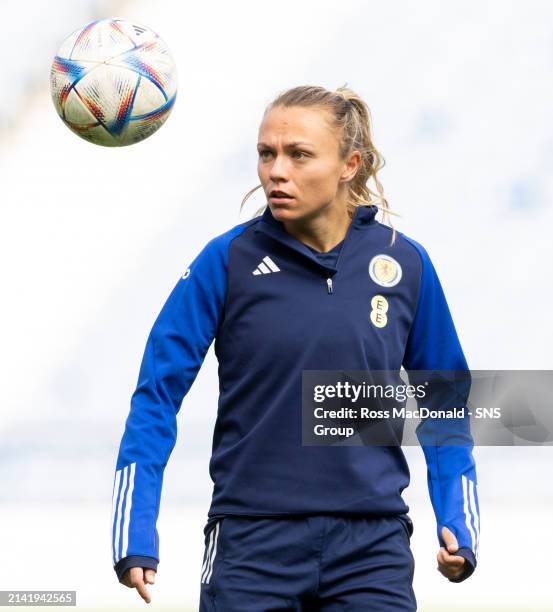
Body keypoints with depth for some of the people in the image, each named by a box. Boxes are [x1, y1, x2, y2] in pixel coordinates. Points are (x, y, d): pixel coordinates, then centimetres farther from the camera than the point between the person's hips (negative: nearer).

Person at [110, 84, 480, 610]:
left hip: (372, 548, 1)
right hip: (252, 542, -1)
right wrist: (135, 533, -9)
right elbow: (159, 389, -2)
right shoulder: (227, 261, -4)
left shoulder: (406, 265, 2)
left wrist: (458, 527, 4)